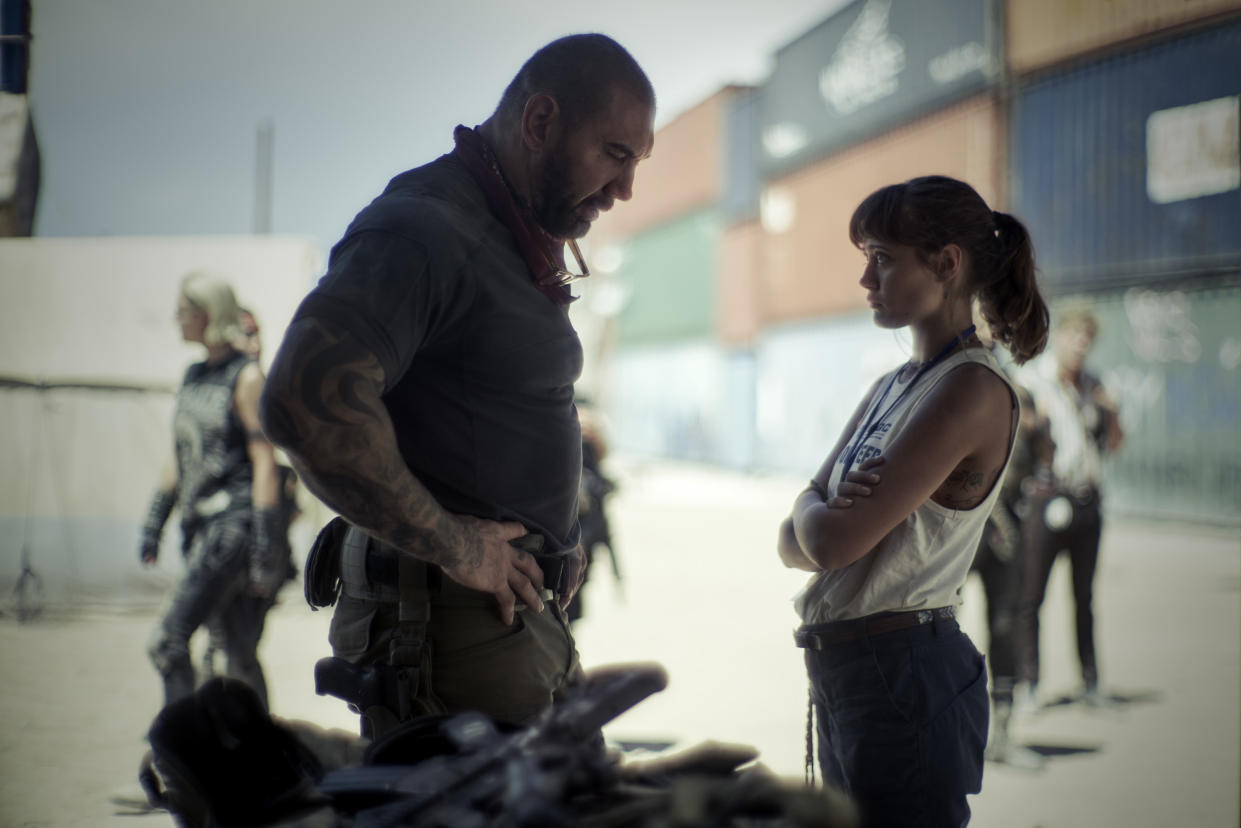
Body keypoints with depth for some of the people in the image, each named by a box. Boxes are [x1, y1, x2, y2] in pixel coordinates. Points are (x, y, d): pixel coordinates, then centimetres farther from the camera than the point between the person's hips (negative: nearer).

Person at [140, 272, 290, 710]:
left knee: (167, 641, -12)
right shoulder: (193, 376, 16)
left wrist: (264, 543, -16)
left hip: (233, 522, -7)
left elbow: (264, 461, -11)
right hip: (200, 525, 7)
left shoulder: (245, 377, -7)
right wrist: (154, 522, 20)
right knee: (240, 653, 7)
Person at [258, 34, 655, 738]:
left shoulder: (526, 247, 16)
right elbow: (308, 401, -31)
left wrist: (556, 546, 11)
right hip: (455, 625, -10)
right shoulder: (423, 231, -15)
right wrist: (448, 543, -22)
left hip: (524, 619, 10)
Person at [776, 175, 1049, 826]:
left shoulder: (974, 388, -15)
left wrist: (815, 506, 1)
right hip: (843, 671, 9)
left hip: (908, 674, -9)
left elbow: (832, 542, -20)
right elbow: (793, 544, 10)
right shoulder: (891, 388, 14)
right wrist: (829, 510, -11)